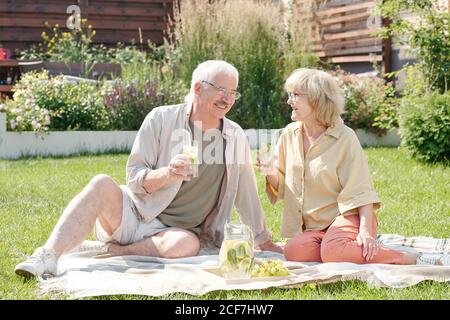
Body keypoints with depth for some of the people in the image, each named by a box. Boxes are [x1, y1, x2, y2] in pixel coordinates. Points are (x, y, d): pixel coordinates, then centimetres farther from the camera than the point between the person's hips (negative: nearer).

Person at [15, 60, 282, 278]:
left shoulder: (235, 137, 3)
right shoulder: (162, 119, -4)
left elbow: (247, 193, 13)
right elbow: (134, 178, -6)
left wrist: (265, 241, 17)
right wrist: (166, 174, -27)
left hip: (174, 229, 1)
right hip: (131, 214, -1)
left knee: (187, 244, -35)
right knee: (102, 184, -31)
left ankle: (114, 250, -18)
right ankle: (47, 258, -35)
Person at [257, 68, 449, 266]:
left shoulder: (344, 137, -8)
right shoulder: (289, 134, 7)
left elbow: (361, 192, -11)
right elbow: (281, 186, 15)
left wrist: (365, 231, -23)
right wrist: (271, 174, -8)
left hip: (347, 216, -5)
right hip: (313, 227, 5)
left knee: (332, 251, -37)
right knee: (293, 251, -28)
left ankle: (416, 260, -23)